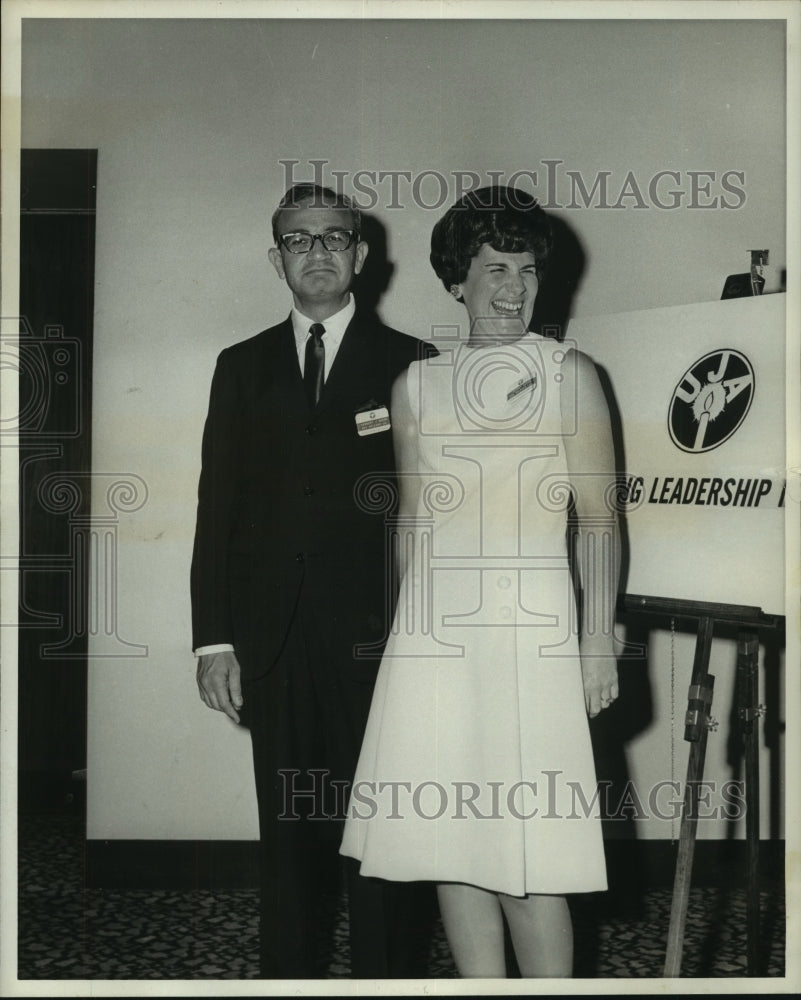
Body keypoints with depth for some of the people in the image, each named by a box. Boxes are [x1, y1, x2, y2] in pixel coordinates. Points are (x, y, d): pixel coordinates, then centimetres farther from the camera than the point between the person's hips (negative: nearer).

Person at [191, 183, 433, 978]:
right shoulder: (242, 368, 13)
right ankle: (286, 975, 19)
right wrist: (214, 640, 2)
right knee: (288, 835, 8)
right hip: (273, 641, 2)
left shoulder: (409, 365, 5)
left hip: (375, 638, -2)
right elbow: (218, 508, 9)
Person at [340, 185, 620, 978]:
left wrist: (598, 639, -9)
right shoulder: (416, 385, 10)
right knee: (446, 837, 6)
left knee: (528, 851, -6)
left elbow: (598, 519, -1)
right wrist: (409, 624, 14)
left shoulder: (570, 377, 1)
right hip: (435, 632, 4)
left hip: (530, 634, -4)